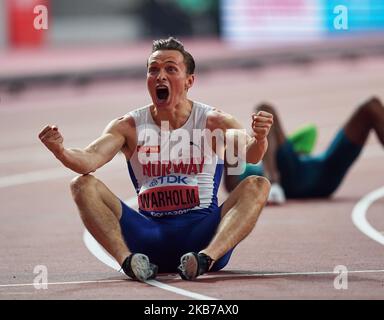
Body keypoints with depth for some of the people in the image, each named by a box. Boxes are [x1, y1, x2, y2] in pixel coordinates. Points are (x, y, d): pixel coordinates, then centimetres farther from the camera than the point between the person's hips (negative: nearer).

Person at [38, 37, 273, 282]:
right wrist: (60, 151, -33)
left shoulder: (212, 121, 1)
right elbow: (91, 159, -11)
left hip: (203, 231, -1)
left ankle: (205, 258, -45)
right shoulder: (129, 126, 5)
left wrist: (259, 140, -43)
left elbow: (250, 154, -18)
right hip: (150, 232, 1)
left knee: (257, 186, -23)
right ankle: (127, 259, -38)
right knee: (83, 185, -14)